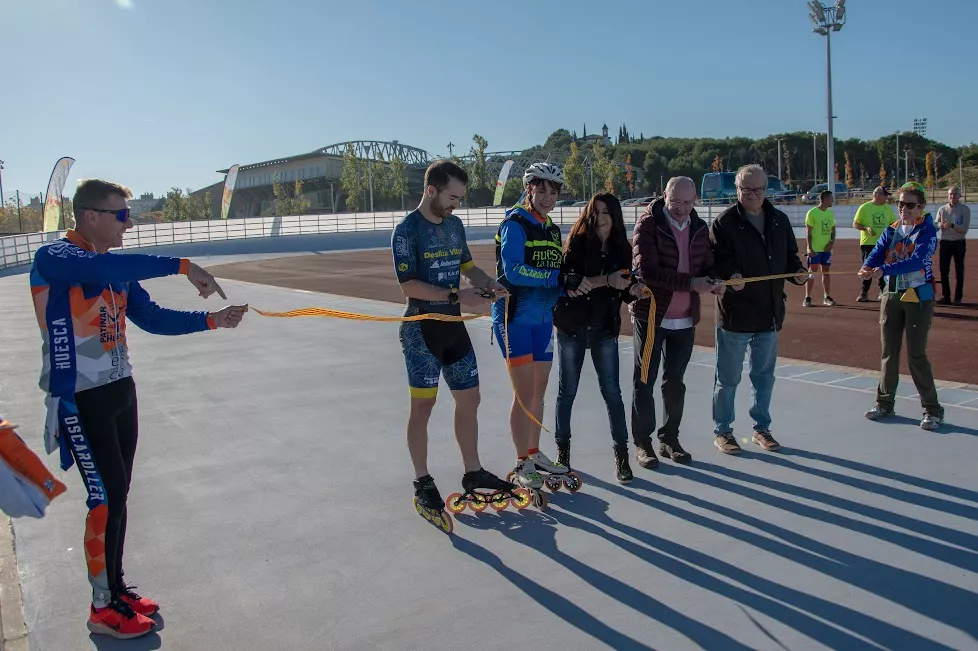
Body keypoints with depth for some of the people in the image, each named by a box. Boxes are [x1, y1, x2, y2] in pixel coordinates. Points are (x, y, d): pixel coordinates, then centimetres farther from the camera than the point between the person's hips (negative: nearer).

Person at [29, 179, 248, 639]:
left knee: (117, 493, 14)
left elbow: (151, 317, 9)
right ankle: (103, 609, 11)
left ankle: (116, 588, 28)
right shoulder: (53, 258, -15)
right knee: (106, 497, -5)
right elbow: (104, 268, -36)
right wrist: (182, 266, -37)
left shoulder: (115, 267, 9)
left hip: (120, 391, 8)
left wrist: (211, 320, -2)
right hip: (79, 398, -8)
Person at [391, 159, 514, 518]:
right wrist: (456, 295, -24)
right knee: (422, 406, 0)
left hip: (453, 325, 7)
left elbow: (467, 265, 21)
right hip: (421, 329, -7)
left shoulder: (455, 224, 9)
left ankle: (473, 473, 26)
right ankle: (423, 482, 14)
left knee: (469, 399, 12)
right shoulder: (407, 230, -12)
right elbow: (409, 285, -19)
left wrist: (487, 283, 1)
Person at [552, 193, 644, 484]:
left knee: (611, 391, 3)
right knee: (567, 391, 10)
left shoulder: (621, 248, 3)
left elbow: (626, 291, 6)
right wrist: (606, 280, -28)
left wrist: (635, 289, -15)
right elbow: (569, 281, -19)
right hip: (572, 327, -2)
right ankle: (563, 448, 25)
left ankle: (621, 453, 13)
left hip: (605, 329, 2)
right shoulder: (577, 242, -6)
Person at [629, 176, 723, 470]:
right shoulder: (649, 224, -12)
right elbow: (646, 270, -22)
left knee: (675, 382, 14)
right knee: (644, 382, 5)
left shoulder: (700, 228, 6)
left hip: (685, 319, 5)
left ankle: (669, 439, 27)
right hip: (650, 315, -5)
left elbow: (708, 266, 12)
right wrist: (691, 283, -28)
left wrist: (714, 282, -12)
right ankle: (642, 443, 15)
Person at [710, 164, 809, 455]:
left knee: (765, 376, 17)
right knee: (728, 378, 6)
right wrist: (730, 276, -35)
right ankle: (722, 431, 20)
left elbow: (790, 255, 14)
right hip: (734, 313, -5)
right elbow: (717, 261, -16)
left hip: (770, 313, 5)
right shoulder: (725, 222, -10)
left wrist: (797, 272, -6)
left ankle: (761, 428, 33)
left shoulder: (779, 220, 7)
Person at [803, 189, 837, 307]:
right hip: (814, 249, -6)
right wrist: (809, 248, -16)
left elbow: (833, 230, 16)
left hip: (826, 249, 6)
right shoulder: (812, 213, -8)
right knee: (811, 272, -4)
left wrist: (832, 242, -2)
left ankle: (826, 297, 16)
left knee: (826, 272, 10)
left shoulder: (830, 213, 12)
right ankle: (807, 298, 0)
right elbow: (808, 232, -10)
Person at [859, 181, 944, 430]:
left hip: (918, 297, -5)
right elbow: (878, 251, -6)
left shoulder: (927, 231, -8)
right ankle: (885, 403, 23)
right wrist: (867, 267, -29)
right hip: (891, 295, 5)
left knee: (916, 355, -6)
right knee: (889, 352, 11)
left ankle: (932, 410, 6)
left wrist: (884, 270, -37)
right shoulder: (891, 230, 9)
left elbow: (917, 260, -23)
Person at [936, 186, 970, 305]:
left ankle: (958, 297, 9)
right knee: (943, 270, 3)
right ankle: (945, 296, 11)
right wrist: (940, 224, -19)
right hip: (945, 242, 3)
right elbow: (935, 226, 3)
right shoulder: (942, 209, 7)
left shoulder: (965, 209, -4)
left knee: (959, 271, 3)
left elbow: (965, 228, -12)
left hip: (959, 243, -3)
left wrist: (952, 225, -28)